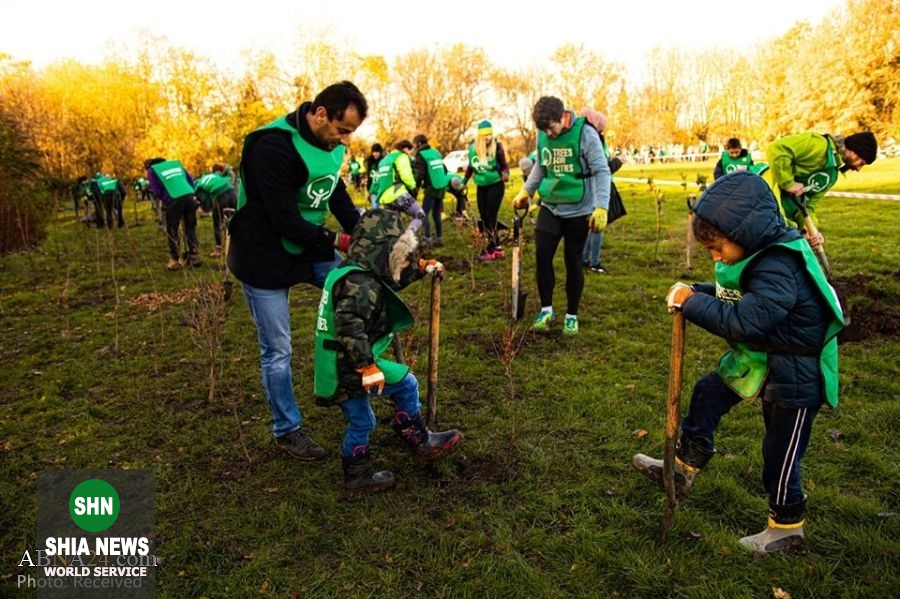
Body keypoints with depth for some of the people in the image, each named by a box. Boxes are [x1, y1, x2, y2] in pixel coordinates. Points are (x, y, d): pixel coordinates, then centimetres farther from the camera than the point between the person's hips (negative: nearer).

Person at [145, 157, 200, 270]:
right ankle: (194, 256, 17)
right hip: (189, 196, 4)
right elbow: (191, 180, 20)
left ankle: (175, 260, 10)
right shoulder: (176, 163, 26)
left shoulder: (151, 170, 14)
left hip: (173, 200, -4)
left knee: (172, 231, 8)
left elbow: (156, 191, 4)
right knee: (191, 229, 13)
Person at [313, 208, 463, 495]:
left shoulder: (353, 272, 11)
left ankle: (358, 477, 35)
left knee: (360, 422, 21)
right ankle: (420, 443, 15)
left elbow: (393, 277, 27)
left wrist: (422, 267, 21)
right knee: (406, 384, 0)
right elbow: (350, 327, -33)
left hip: (338, 368, 10)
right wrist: (367, 366, -33)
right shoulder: (361, 284, -22)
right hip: (349, 368, -10)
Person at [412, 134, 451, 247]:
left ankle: (428, 240, -10)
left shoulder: (421, 155, -7)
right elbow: (445, 169, 15)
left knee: (424, 214, -4)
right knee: (436, 214, 15)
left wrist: (416, 186, -3)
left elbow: (420, 174, -15)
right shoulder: (436, 152, 14)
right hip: (442, 187, 8)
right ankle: (439, 238, 17)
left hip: (431, 189, -7)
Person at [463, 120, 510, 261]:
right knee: (484, 218, 5)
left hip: (496, 185, -5)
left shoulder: (497, 146, -12)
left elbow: (504, 165, -6)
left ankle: (490, 249, -1)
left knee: (491, 217, -8)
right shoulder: (472, 147, -1)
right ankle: (497, 248, 15)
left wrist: (505, 173, -27)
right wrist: (464, 181, 17)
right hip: (481, 187, 5)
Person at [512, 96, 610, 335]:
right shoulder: (542, 135, 0)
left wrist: (601, 207, -24)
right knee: (542, 255, -7)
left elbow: (602, 171, -16)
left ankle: (572, 315, 18)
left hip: (578, 210, -4)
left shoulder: (585, 133, -15)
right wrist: (525, 191, 10)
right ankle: (546, 309, 10)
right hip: (549, 207, 4)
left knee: (573, 262, 4)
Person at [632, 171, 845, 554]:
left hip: (795, 374, -9)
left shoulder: (778, 268, -32)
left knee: (780, 456, 6)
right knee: (708, 393, 13)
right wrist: (697, 293, -6)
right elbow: (735, 296, 11)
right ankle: (684, 469, 27)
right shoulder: (759, 255, -1)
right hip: (760, 359, 10)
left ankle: (787, 528, 29)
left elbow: (745, 321, -38)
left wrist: (693, 303, -30)